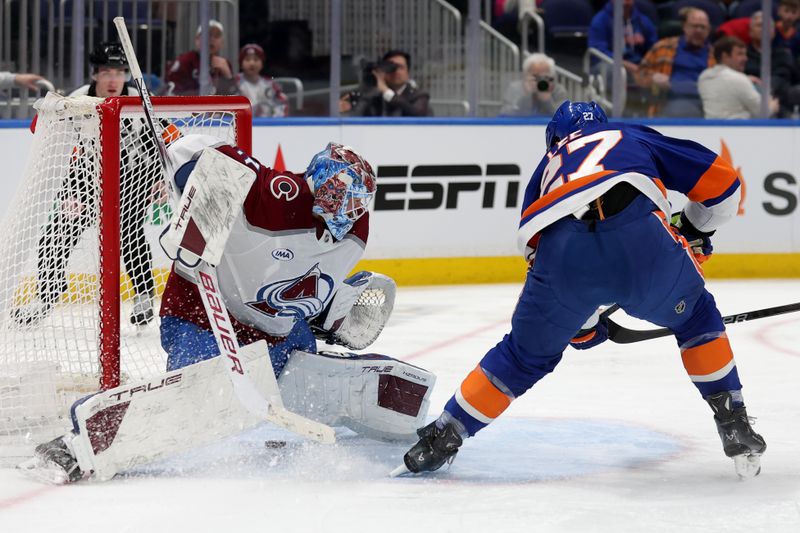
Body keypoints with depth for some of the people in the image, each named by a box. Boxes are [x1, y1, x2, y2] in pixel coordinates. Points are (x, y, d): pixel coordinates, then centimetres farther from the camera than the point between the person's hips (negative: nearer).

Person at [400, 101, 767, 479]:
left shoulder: (547, 168, 41)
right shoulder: (635, 137, 35)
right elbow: (722, 182, 30)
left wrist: (582, 326, 49)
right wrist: (694, 235, 47)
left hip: (561, 253, 2)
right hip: (637, 235, -2)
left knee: (527, 352, 25)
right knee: (694, 316, 28)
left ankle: (440, 438, 29)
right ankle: (734, 426, 22)